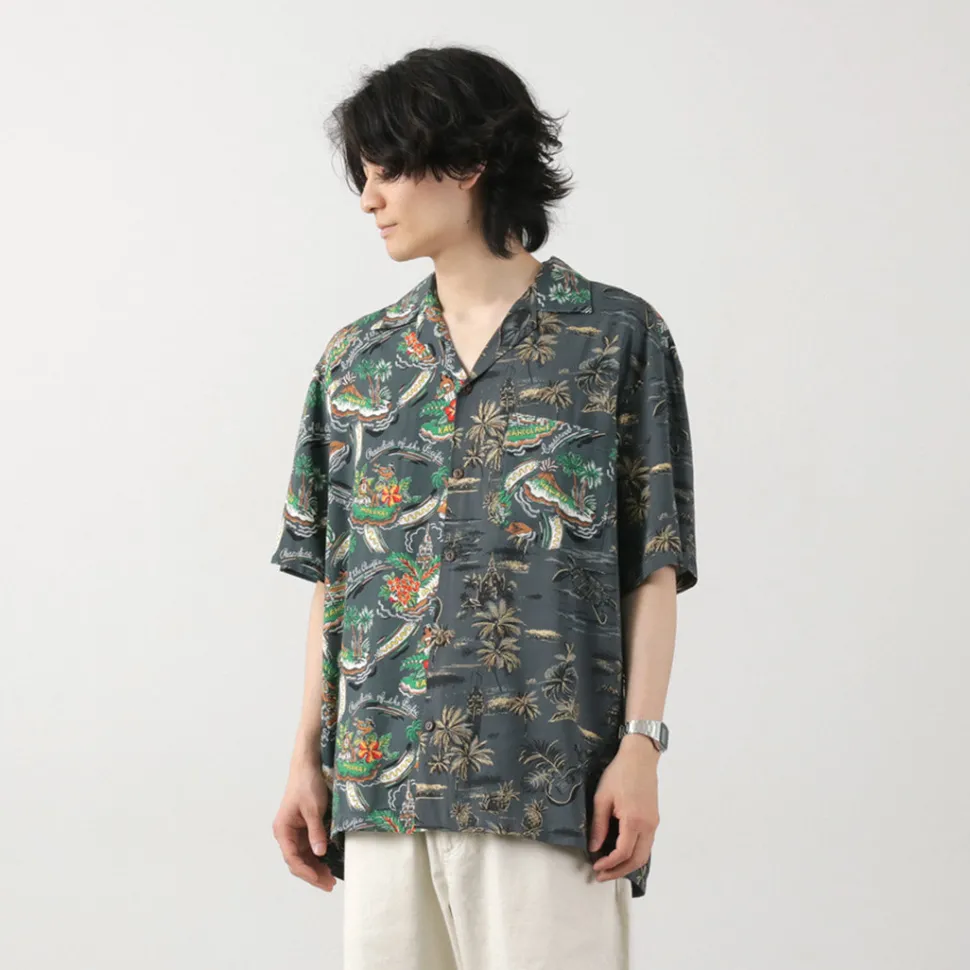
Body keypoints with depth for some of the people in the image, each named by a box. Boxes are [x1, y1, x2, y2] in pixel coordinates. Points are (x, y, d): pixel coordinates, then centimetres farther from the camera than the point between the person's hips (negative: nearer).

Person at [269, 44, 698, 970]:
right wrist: (308, 759, 9)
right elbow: (331, 579, 14)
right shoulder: (356, 357, 13)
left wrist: (640, 745, -9)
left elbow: (653, 568, -1)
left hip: (549, 782, -4)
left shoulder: (618, 337, 1)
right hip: (383, 778, 4)